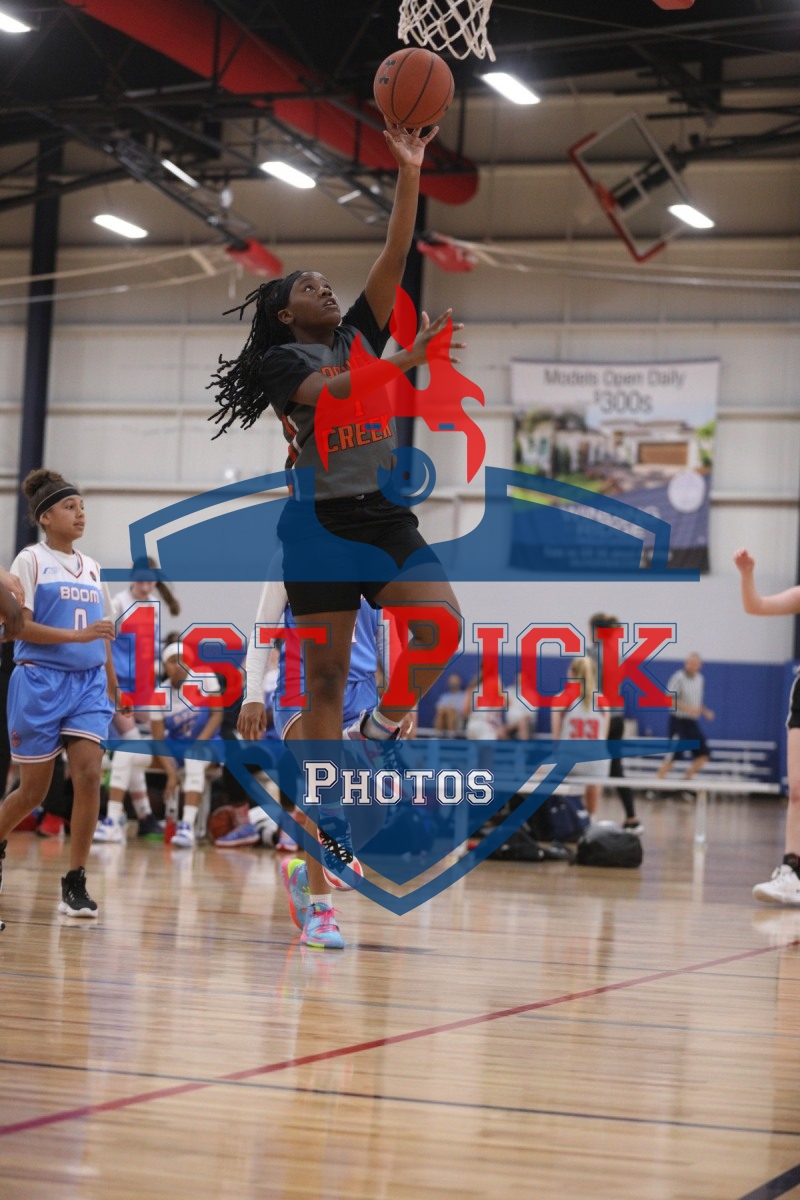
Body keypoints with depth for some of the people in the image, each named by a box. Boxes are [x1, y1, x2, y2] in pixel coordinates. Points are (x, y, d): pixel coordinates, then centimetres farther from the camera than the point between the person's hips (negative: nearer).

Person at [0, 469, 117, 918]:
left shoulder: (92, 569, 14)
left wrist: (114, 694, 17)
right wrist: (78, 635, -21)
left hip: (88, 683, 4)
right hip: (40, 680, -4)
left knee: (89, 776, -12)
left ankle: (75, 883, -5)